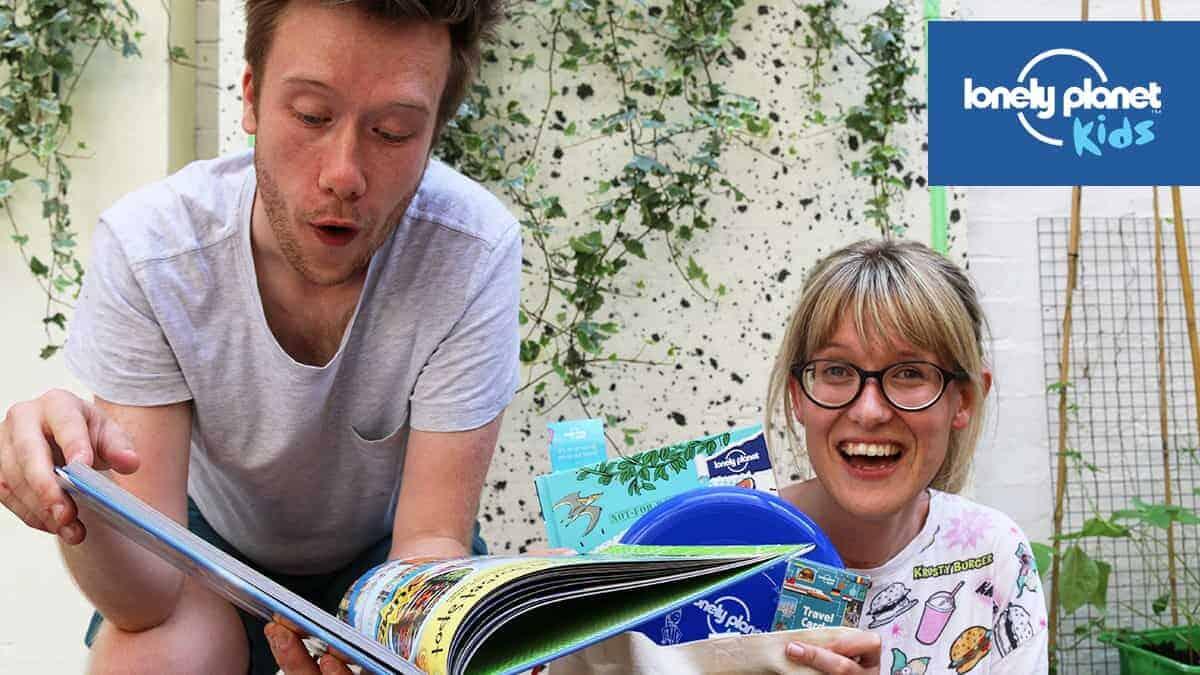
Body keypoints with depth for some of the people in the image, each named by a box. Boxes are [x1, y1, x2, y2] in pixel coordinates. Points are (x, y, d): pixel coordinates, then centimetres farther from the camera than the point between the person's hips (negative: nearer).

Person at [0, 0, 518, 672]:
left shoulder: (477, 251, -29)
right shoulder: (143, 246, -27)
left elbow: (433, 539, -24)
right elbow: (148, 596, -28)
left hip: (389, 548, 1)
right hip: (217, 539, 0)